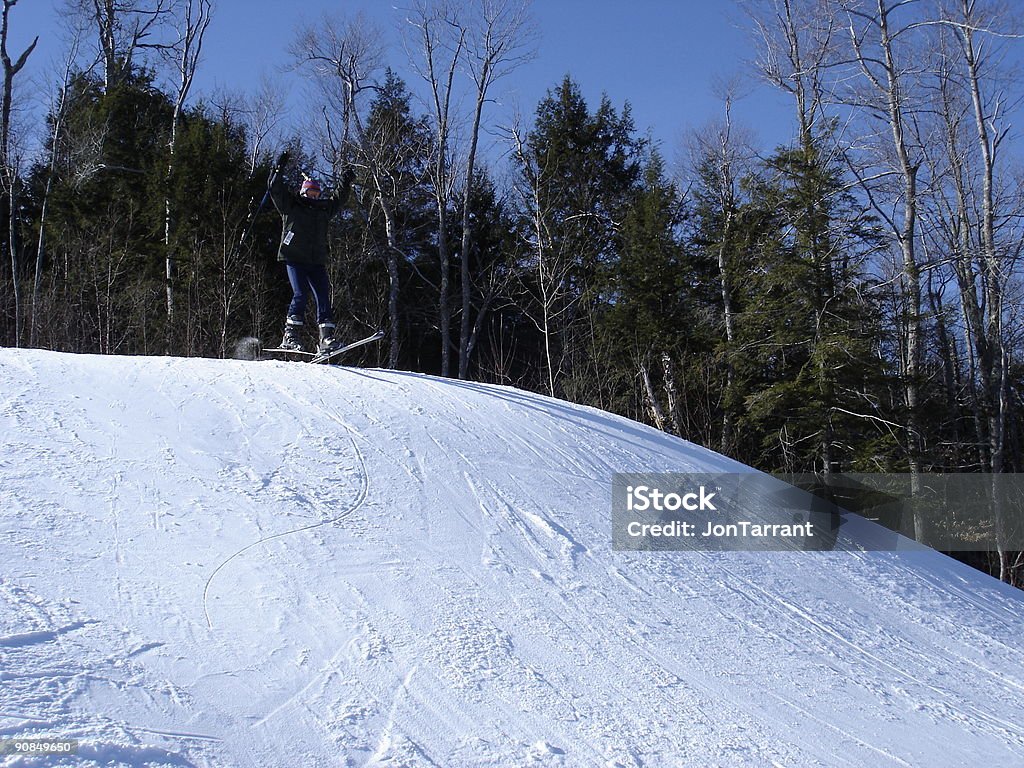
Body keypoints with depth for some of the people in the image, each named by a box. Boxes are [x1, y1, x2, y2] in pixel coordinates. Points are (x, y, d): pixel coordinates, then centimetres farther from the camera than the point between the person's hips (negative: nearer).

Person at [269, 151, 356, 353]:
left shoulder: (324, 209, 19)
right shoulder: (290, 205, 6)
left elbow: (337, 200, 35)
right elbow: (275, 189, -3)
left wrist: (345, 184, 30)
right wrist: (279, 168, -11)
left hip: (317, 261, 5)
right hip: (294, 259, -5)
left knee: (323, 295, -6)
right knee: (301, 294, -17)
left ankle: (327, 337, -11)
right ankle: (291, 335, -14)